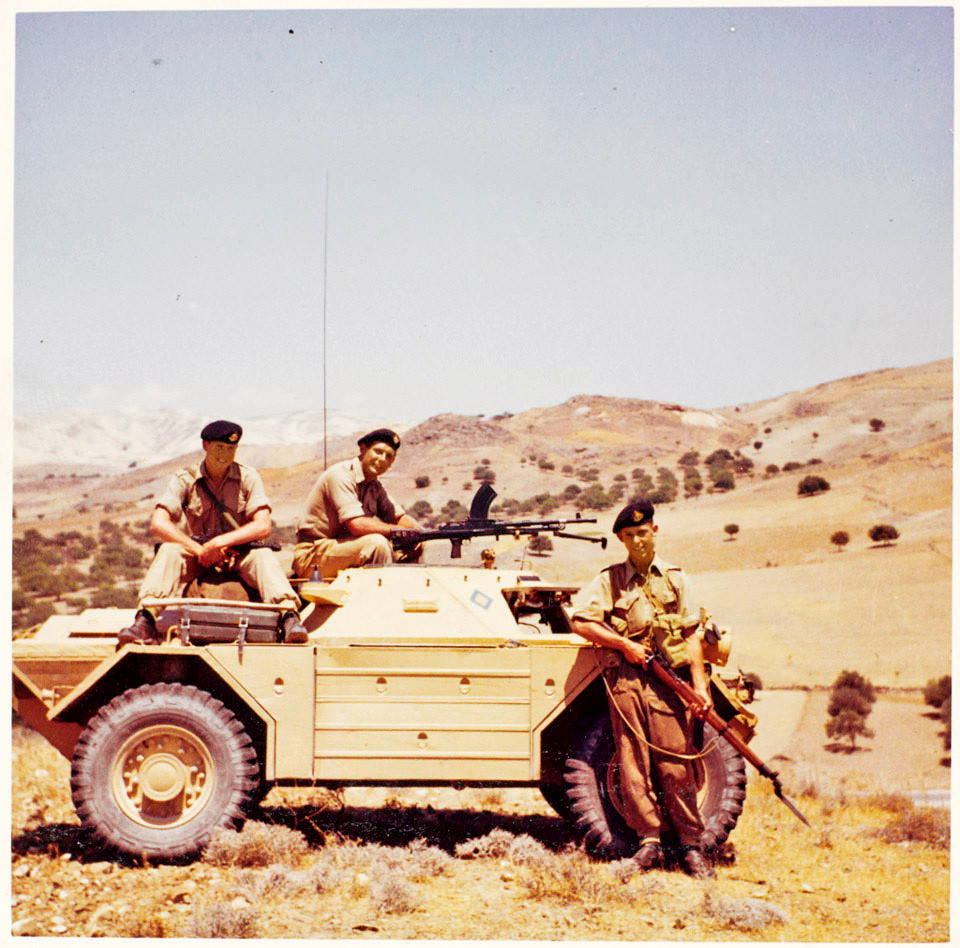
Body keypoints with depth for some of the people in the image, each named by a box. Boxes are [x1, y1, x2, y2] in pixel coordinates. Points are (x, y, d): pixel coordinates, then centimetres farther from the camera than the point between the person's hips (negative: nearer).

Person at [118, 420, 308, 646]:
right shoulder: (185, 479, -1)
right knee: (169, 550, -29)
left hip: (238, 555, -1)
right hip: (196, 554, 1)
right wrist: (200, 551, -22)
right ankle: (146, 621, -43)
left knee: (262, 555, -32)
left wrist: (218, 543, -23)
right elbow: (158, 524, -13)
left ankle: (289, 615, -49)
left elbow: (263, 526, -13)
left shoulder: (248, 477, -1)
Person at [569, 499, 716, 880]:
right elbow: (579, 621, 2)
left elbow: (692, 634, 8)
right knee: (633, 763, 0)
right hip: (625, 678, 0)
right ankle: (649, 841, 8)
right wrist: (624, 644, -5)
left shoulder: (675, 578, 11)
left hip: (667, 680, 0)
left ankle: (691, 845, 4)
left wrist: (699, 684, -2)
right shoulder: (610, 579, 10)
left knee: (675, 764, -4)